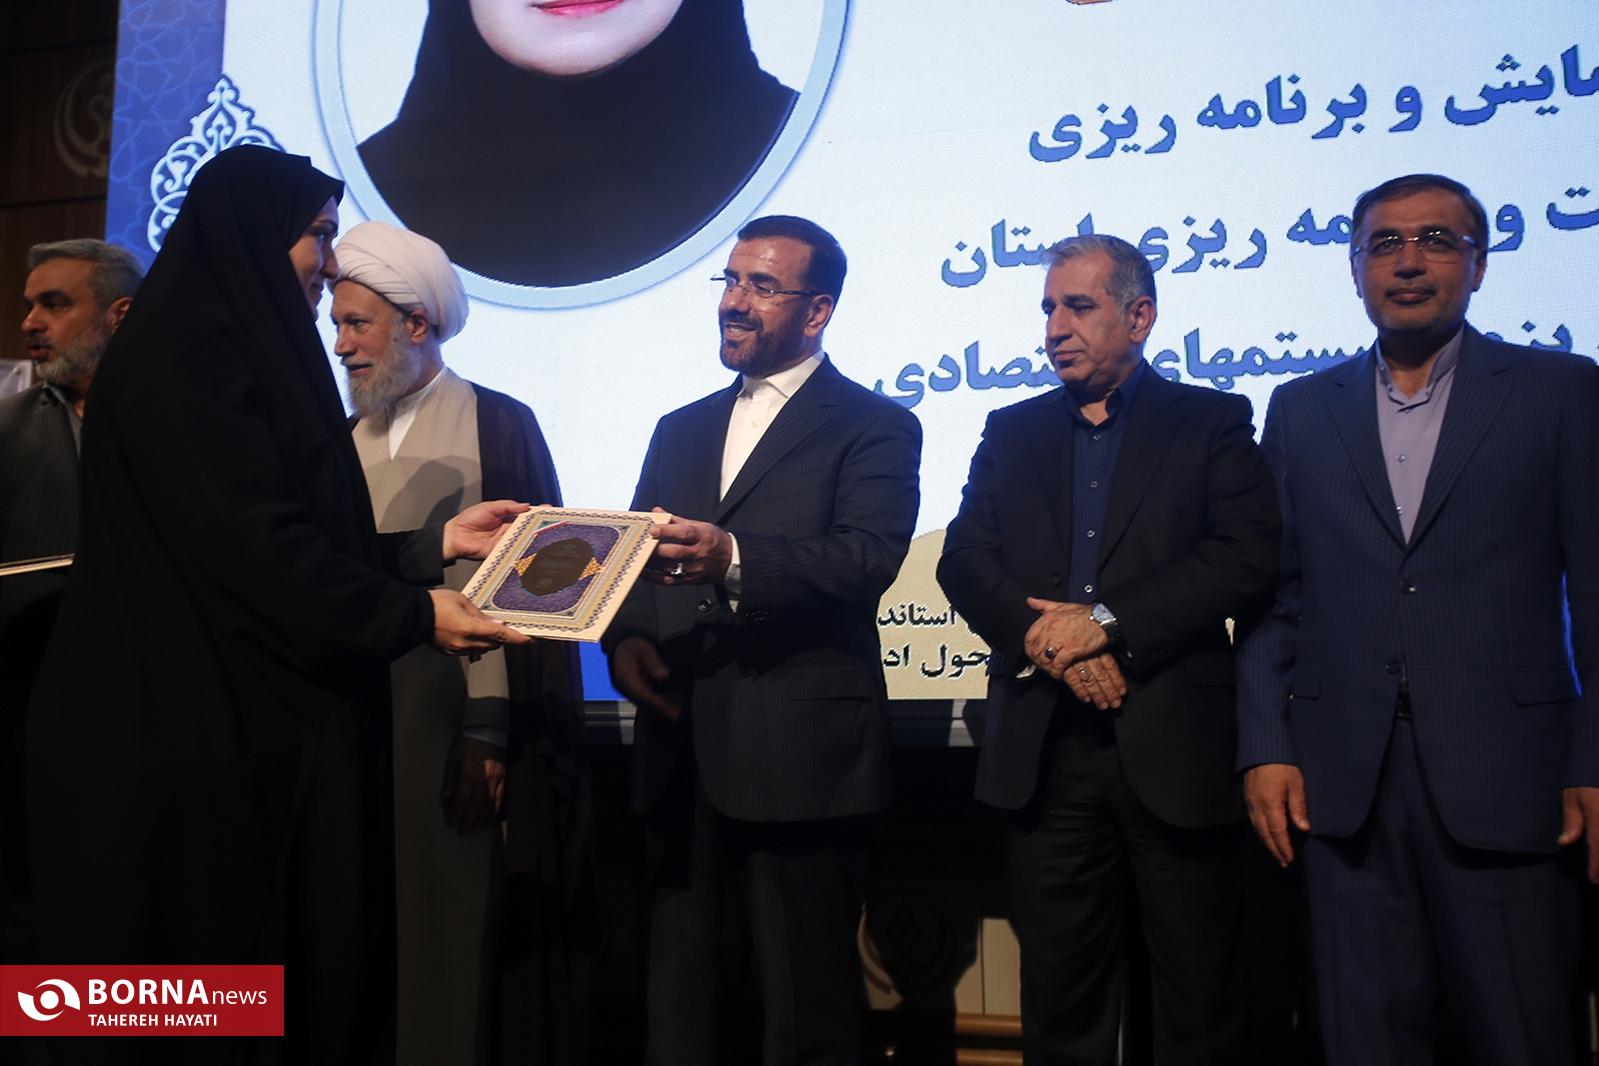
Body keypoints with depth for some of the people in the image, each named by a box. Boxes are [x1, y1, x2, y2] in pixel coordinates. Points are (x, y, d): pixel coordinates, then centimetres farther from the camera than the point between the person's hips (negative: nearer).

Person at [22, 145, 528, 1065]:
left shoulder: (243, 358, 16)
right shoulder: (189, 359, -14)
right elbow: (256, 546, -21)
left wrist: (434, 544, 12)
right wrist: (413, 616, -13)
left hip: (250, 727, 9)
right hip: (194, 731, -9)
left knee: (274, 978, 13)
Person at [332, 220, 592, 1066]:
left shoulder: (498, 424, -3)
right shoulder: (347, 439, 13)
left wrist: (492, 734, -14)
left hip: (460, 732, -5)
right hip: (361, 731, 5)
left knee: (467, 935, 1)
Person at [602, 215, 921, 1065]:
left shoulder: (875, 427, 1)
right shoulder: (681, 431, 20)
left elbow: (867, 555, -16)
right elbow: (634, 564, 16)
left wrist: (733, 558, -31)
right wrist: (625, 639, -6)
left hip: (800, 756, -5)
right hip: (683, 757, 6)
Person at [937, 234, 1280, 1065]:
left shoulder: (1213, 422, 5)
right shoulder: (1011, 433, 14)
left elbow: (1246, 558, -8)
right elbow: (965, 561, 4)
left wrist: (1106, 622, -15)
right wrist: (1047, 642, -13)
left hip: (1174, 746, -2)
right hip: (1046, 748, 3)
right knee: (1060, 994, 10)